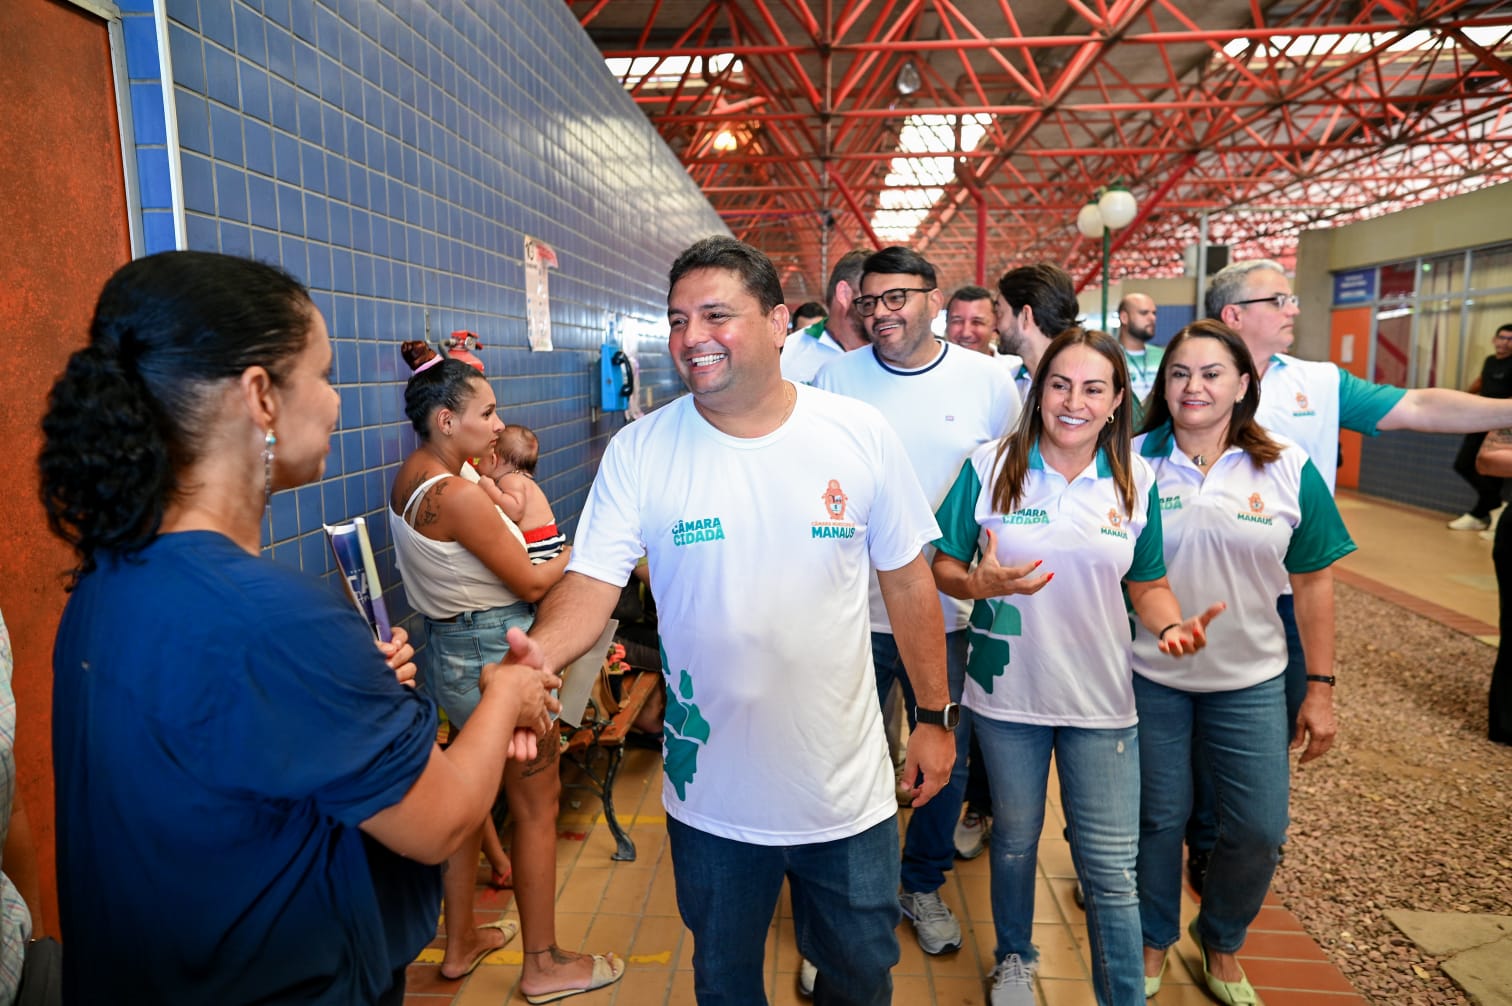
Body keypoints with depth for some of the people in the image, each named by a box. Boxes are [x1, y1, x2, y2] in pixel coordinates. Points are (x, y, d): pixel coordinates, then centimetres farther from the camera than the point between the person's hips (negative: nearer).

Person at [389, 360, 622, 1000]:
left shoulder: (410, 477, 3)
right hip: (494, 655, -9)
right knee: (536, 805, 6)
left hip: (449, 649, 10)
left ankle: (459, 944, 37)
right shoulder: (457, 495, -25)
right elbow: (532, 584, -18)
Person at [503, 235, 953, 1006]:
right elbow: (592, 582, -14)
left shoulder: (861, 435, -9)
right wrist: (535, 654, -35)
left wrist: (935, 717, 3)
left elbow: (908, 582, -1)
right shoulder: (638, 451, -10)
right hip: (712, 798, 0)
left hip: (848, 790, 0)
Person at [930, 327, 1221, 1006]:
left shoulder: (1136, 481, -1)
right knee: (1014, 841, 20)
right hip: (1007, 691, 0)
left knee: (1112, 867, 4)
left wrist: (1173, 626, -15)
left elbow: (1147, 583, 6)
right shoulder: (989, 468, -7)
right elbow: (943, 565, -2)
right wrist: (977, 583, -24)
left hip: (1101, 697, 1)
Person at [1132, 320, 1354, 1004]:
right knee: (1159, 818, 11)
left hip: (1249, 683, 1)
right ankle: (1154, 939, 37)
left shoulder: (1288, 469, -4)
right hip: (1148, 678, -1)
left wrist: (1320, 689, 1)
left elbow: (1312, 582, 1)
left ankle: (1221, 942, 36)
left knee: (1260, 829, 6)